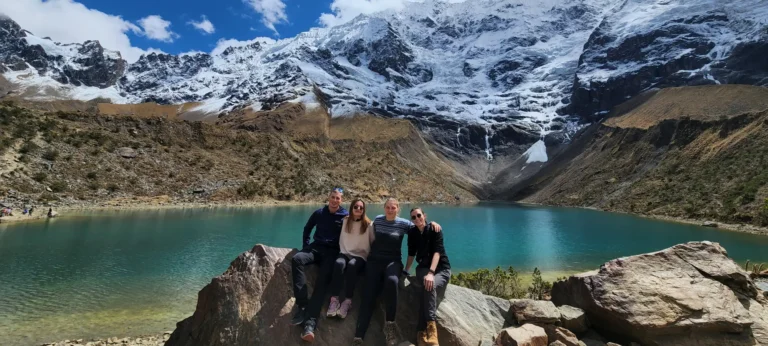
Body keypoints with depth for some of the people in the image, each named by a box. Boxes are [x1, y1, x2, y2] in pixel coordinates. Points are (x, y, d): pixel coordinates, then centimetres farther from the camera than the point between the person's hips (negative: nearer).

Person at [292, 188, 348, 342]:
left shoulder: (346, 217, 2)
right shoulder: (319, 213, 10)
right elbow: (307, 229, 22)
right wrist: (305, 245, 13)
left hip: (333, 252, -3)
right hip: (316, 247, 3)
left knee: (322, 279, -28)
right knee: (296, 259, -28)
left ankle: (310, 323, -38)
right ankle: (302, 305, -31)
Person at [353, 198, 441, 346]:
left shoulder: (403, 224, 0)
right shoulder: (377, 220, 7)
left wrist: (432, 223, -13)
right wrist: (370, 252, 14)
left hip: (393, 261, -2)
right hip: (375, 260, 2)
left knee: (392, 281, -37)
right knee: (368, 295, -15)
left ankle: (390, 324, -22)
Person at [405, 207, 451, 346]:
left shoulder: (434, 230, -11)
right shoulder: (412, 232, 2)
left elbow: (437, 252, -24)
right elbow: (411, 254, 12)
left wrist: (431, 273, -37)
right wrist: (405, 271, 5)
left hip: (441, 269, -2)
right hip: (423, 268, 3)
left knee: (430, 285, -35)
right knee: (428, 286, -34)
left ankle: (422, 332, -37)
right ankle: (431, 327, -38)